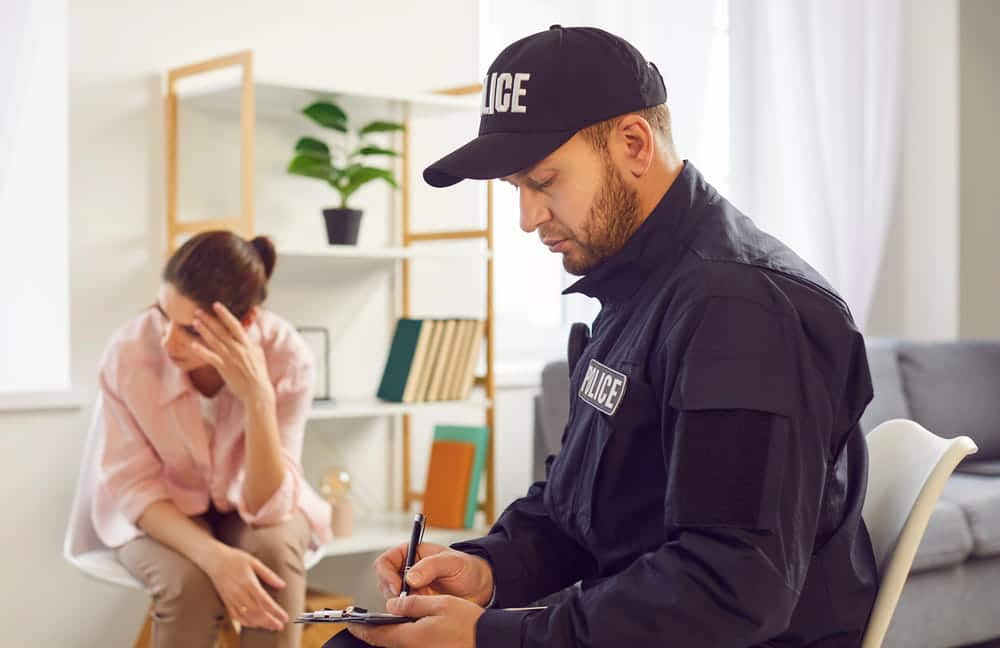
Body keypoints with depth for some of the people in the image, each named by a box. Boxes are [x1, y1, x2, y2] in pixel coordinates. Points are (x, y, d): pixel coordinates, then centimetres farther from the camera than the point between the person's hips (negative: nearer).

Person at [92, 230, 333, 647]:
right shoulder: (128, 352, -25)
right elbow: (133, 486, -17)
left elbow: (267, 507, -27)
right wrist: (213, 556, -34)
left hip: (250, 506, 0)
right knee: (188, 583, -32)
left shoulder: (287, 355, -27)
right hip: (158, 511, 0)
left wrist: (258, 398, -42)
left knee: (275, 551, -33)